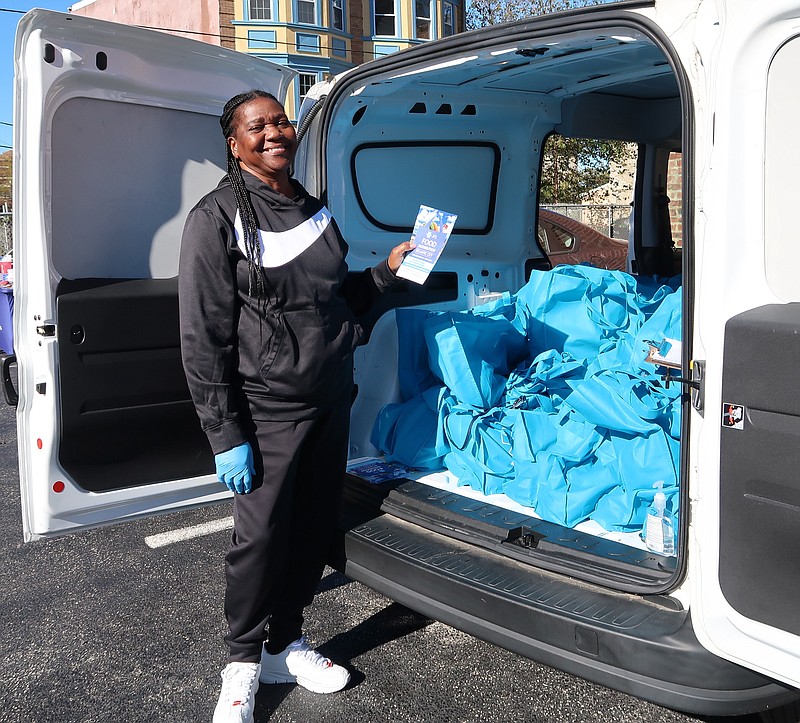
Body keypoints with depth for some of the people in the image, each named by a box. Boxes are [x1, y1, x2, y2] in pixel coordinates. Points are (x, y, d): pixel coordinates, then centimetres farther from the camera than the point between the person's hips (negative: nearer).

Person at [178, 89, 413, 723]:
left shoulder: (314, 211, 12)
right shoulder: (217, 219, -10)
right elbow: (204, 338, -13)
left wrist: (387, 271, 9)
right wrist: (226, 436, -16)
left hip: (331, 402, 7)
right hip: (268, 409, -6)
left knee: (314, 529, 13)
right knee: (261, 539, 1)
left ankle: (287, 645, 33)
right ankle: (244, 663, 23)